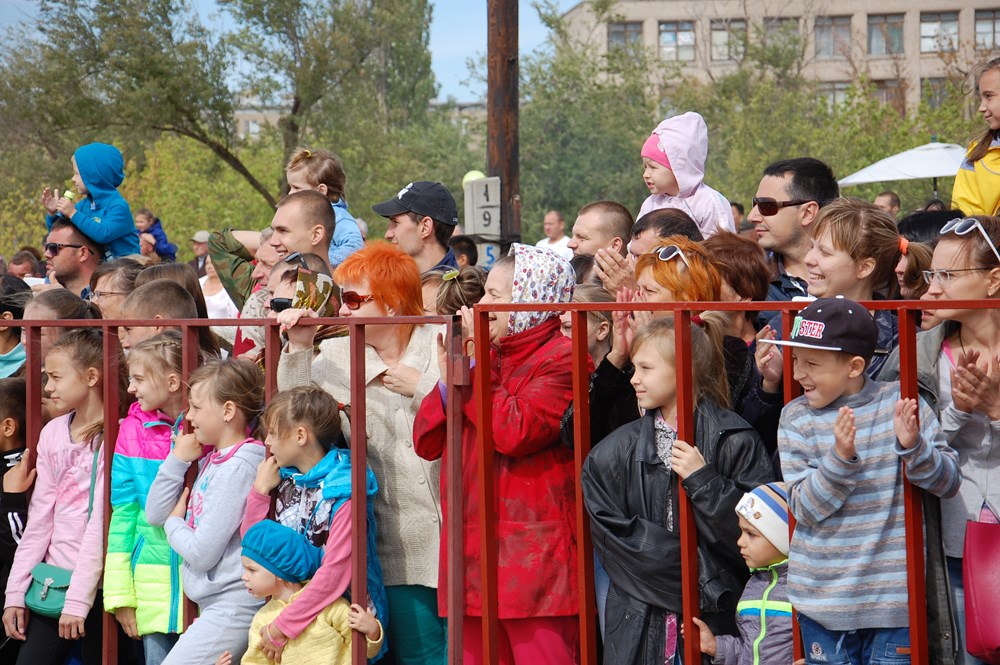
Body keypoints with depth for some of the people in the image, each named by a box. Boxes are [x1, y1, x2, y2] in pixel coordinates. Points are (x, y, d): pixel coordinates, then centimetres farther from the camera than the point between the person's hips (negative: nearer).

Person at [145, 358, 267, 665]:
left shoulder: (238, 468, -16)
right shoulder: (211, 460, 11)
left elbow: (202, 552, -19)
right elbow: (155, 513, 13)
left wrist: (174, 524, 1)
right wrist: (177, 460, 3)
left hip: (233, 606, -9)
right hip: (214, 603, 9)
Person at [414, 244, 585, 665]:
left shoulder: (561, 359, -5)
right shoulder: (489, 357, 19)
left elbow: (514, 432, -20)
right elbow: (426, 442, 16)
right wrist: (448, 377, 1)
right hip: (474, 555, 8)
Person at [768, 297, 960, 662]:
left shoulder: (901, 405, -4)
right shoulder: (796, 418, -1)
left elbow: (949, 482, -4)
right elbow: (804, 508, -8)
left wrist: (913, 447, -23)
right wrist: (840, 457, -24)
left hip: (892, 595, -1)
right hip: (822, 598, 1)